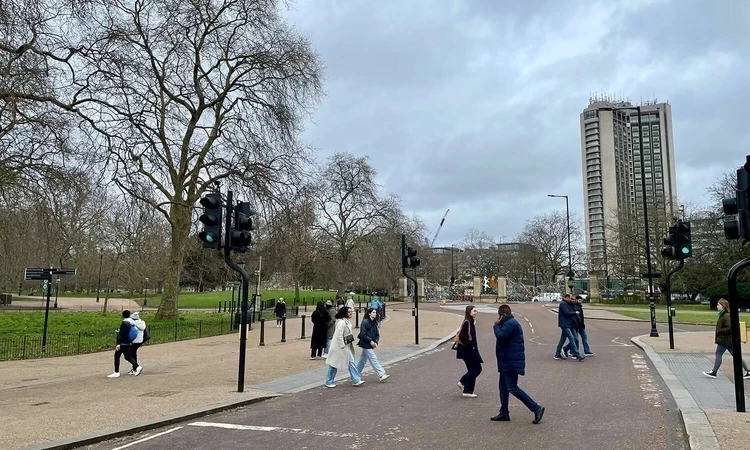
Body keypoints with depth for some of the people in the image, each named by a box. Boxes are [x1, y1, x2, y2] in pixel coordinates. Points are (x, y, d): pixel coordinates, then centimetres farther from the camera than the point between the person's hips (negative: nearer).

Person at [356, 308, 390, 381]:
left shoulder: (374, 323, 9)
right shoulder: (365, 322, -15)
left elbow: (377, 334, 12)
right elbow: (362, 334, -17)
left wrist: (376, 342, -4)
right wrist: (370, 341, -18)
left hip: (371, 345, 8)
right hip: (366, 345, -8)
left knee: (362, 360, 15)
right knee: (374, 360, -7)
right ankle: (381, 375, -5)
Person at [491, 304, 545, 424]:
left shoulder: (511, 323, -18)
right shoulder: (510, 323, 17)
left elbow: (500, 336, -27)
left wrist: (496, 325, -14)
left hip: (511, 362, -11)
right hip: (508, 361, 11)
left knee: (512, 388, -9)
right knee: (503, 386, 15)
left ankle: (536, 408, -4)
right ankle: (504, 413, 21)